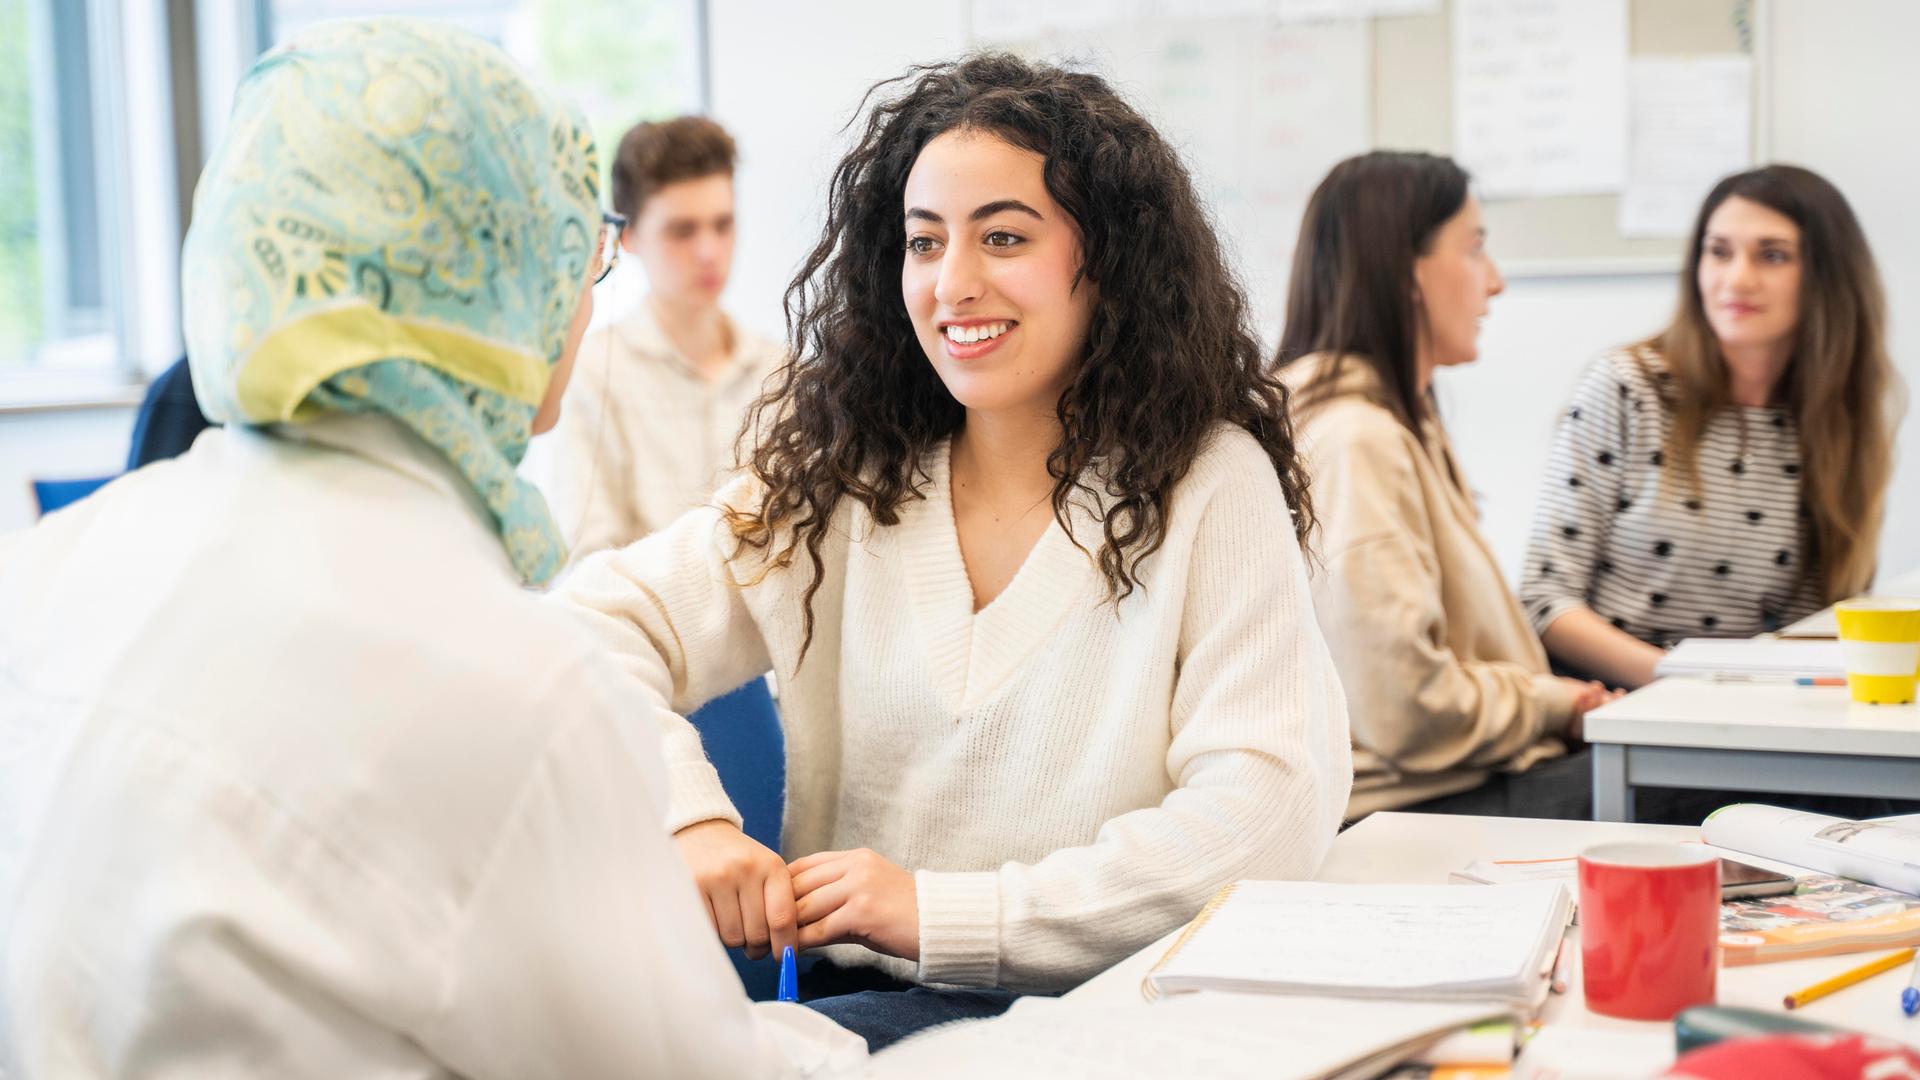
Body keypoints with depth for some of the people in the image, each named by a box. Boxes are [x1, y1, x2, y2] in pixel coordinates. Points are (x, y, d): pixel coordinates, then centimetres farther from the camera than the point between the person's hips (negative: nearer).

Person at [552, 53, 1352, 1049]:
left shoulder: (1209, 483, -3)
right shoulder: (833, 478, 8)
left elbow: (1269, 809, -12)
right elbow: (593, 629, 2)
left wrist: (944, 911, -17)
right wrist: (687, 817, -18)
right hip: (856, 992, 4)